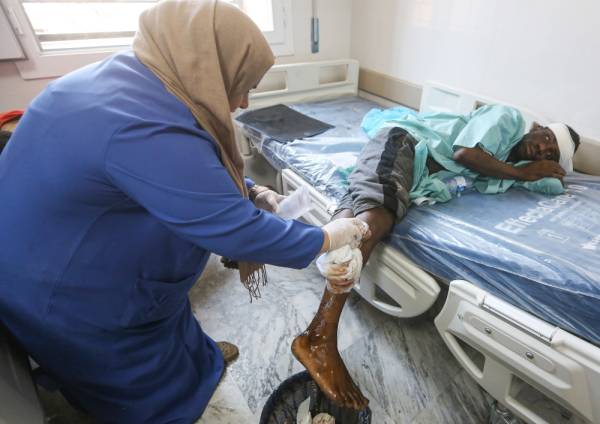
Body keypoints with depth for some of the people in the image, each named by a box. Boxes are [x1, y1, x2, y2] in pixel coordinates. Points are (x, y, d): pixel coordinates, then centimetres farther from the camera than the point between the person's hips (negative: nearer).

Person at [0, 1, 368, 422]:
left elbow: (196, 171, 7)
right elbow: (238, 233, -32)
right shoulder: (145, 128, -36)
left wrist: (250, 191, -5)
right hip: (72, 297, -8)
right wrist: (325, 239, -18)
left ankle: (197, 358, 56)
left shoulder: (134, 80, -4)